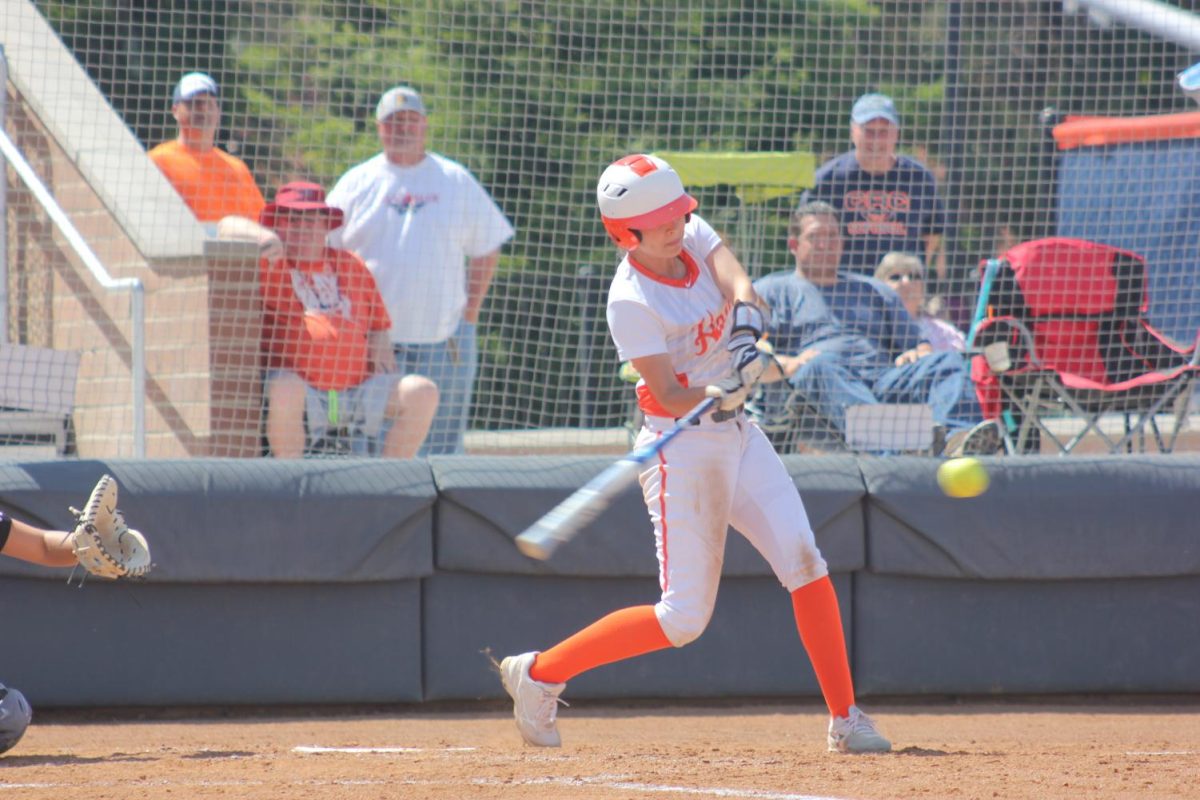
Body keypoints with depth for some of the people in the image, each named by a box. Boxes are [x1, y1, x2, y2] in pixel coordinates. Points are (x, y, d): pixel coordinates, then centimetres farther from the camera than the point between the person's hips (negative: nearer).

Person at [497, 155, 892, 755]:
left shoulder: (696, 236, 1)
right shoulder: (630, 301, -19)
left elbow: (739, 287, -16)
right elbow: (670, 399, -22)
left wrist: (745, 323, -37)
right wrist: (720, 393, -41)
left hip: (736, 435, 7)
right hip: (680, 449, -7)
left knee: (803, 560, -7)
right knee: (684, 618, -6)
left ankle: (846, 719, -2)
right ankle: (539, 673, 8)